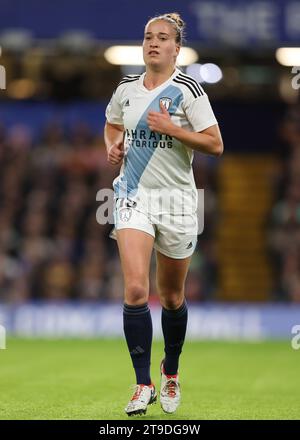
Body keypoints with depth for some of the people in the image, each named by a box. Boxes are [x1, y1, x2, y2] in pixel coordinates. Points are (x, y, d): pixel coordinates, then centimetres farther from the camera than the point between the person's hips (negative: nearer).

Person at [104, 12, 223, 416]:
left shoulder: (187, 89, -7)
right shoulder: (126, 88, 6)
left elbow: (215, 144, -10)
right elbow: (112, 124, 26)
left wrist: (170, 127, -20)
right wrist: (113, 147, 4)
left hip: (176, 198, -2)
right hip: (134, 194, 2)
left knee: (172, 296, 10)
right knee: (135, 288, -17)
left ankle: (171, 374, 33)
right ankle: (143, 384, -11)